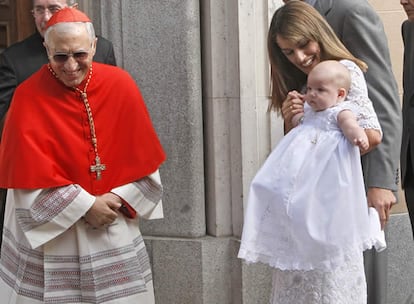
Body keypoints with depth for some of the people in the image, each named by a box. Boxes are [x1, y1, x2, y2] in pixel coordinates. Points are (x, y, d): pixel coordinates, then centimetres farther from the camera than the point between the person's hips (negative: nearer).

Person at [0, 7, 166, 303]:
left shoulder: (120, 85, -5)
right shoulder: (28, 97, -12)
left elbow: (144, 158, 0)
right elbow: (32, 175, -14)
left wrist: (119, 199, -11)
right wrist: (85, 205, -17)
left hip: (115, 233, 3)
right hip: (48, 232, -2)